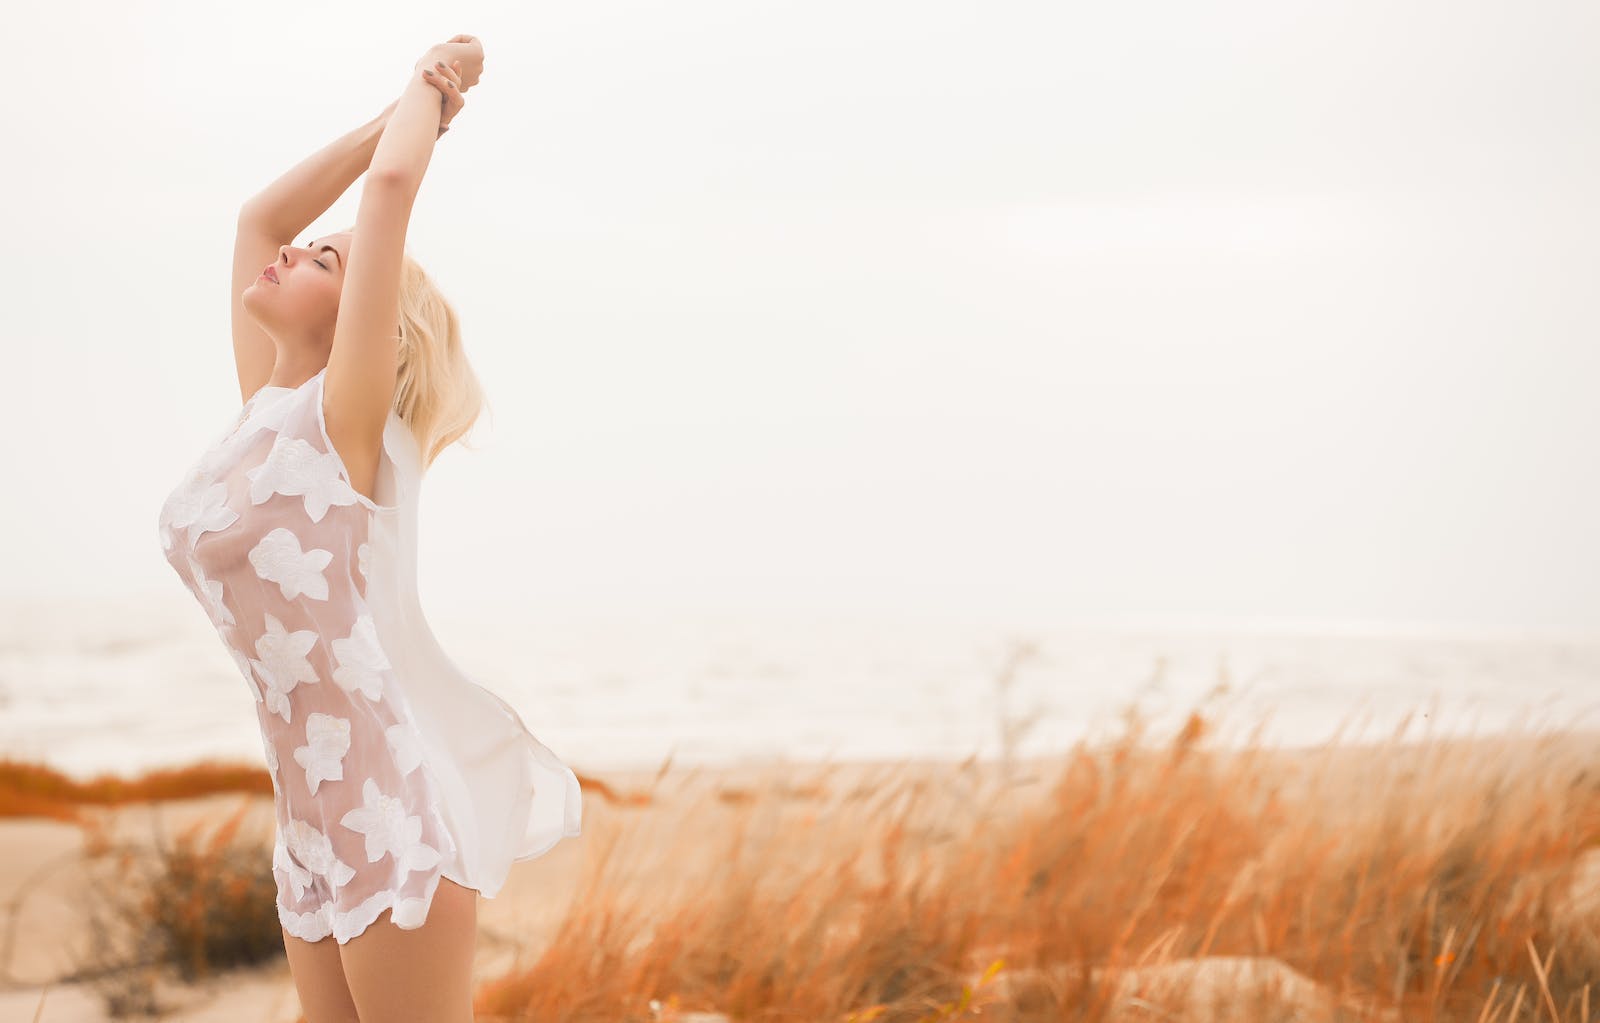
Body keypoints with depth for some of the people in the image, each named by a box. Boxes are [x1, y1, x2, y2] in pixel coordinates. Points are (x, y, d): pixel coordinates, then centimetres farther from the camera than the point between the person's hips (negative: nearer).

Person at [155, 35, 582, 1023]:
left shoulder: (349, 419, -9)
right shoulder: (266, 409, 10)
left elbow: (390, 185, -15)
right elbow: (262, 213, 18)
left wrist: (433, 92, 2)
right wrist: (404, 104, 20)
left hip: (397, 800, -7)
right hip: (316, 818, 7)